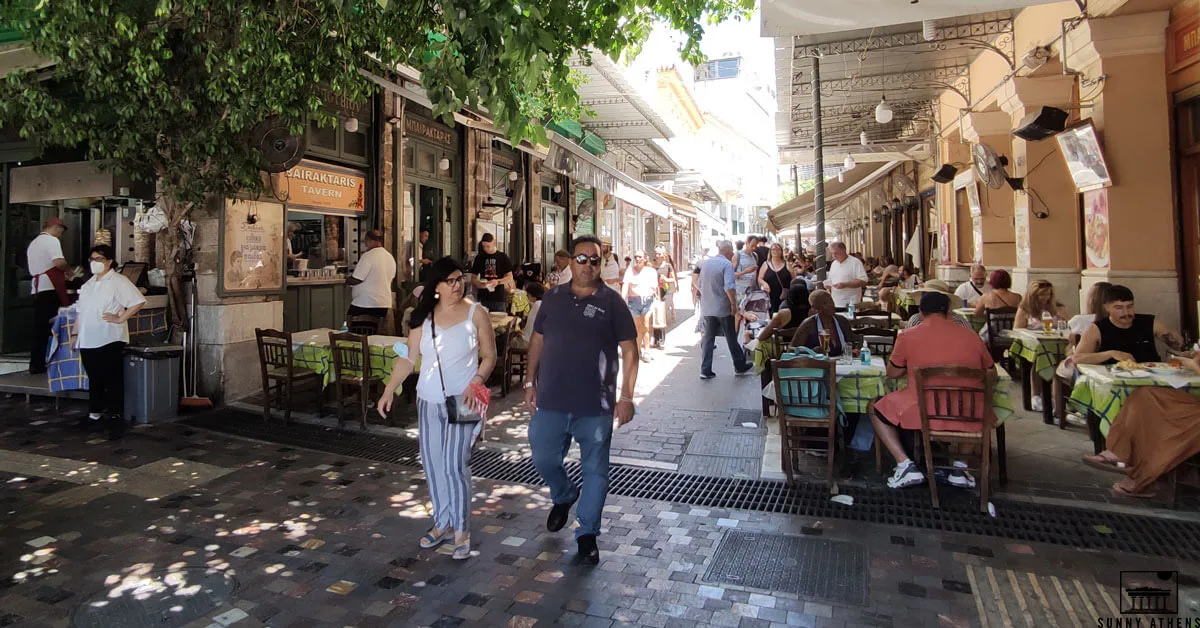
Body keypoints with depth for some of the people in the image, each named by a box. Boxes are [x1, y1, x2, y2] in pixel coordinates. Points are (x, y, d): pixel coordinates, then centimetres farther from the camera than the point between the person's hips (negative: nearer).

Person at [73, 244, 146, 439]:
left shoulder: (118, 282, -6)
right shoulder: (89, 284, 18)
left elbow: (139, 301, -16)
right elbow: (80, 311, 22)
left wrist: (120, 319, -16)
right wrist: (75, 334, 16)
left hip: (109, 341, -7)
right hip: (88, 341, 7)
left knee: (113, 381, -4)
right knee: (94, 380, 16)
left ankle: (115, 417, -1)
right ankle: (95, 413, 27)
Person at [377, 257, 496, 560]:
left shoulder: (475, 313, -4)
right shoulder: (424, 316, 5)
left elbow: (489, 356, -2)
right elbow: (408, 357, 7)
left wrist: (476, 381, -19)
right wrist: (389, 391, 1)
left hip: (462, 402, -4)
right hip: (428, 401, 4)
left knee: (454, 466, -7)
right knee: (433, 466, 11)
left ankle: (461, 530, 10)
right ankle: (443, 523, 28)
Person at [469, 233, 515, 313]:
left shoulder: (502, 257, 3)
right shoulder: (479, 258, 9)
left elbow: (510, 277, 2)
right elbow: (473, 278, 13)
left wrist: (498, 281, -16)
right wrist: (479, 284, -9)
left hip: (499, 298, -2)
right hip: (483, 298, 2)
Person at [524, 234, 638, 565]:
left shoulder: (611, 301, -4)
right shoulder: (553, 297, 5)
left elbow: (629, 350, -4)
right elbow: (537, 340, 13)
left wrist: (626, 396, -10)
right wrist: (531, 381, 8)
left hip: (596, 405, -3)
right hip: (551, 401, 3)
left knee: (595, 470, 7)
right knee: (544, 459, 12)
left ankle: (587, 533, 25)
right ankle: (564, 497, 44)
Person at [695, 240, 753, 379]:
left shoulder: (705, 263, 9)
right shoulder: (727, 264, -13)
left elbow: (699, 286, 16)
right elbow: (729, 287, -23)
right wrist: (734, 304, -13)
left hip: (707, 308, 5)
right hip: (723, 309, -5)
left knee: (707, 338, 6)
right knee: (732, 339, 9)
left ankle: (705, 370, 3)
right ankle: (740, 366, 23)